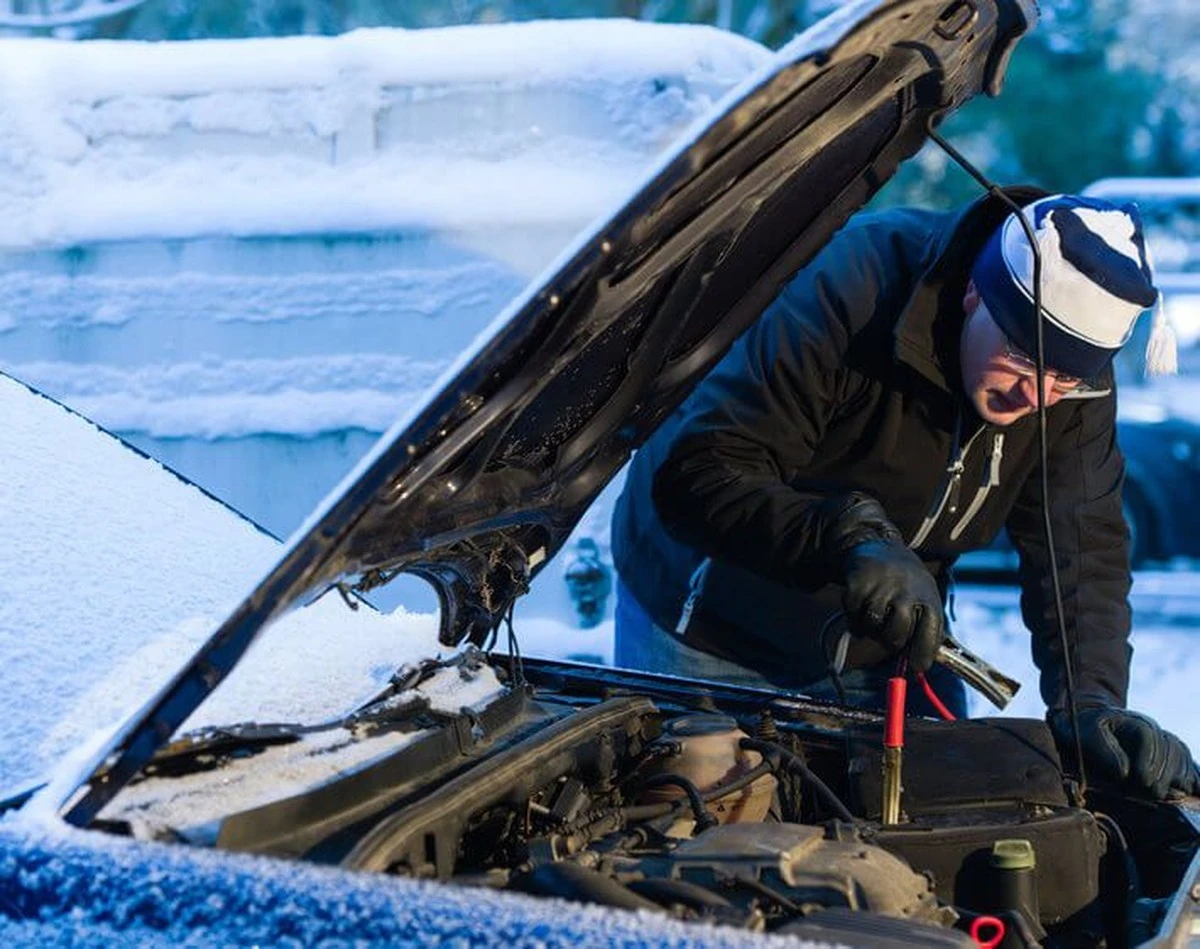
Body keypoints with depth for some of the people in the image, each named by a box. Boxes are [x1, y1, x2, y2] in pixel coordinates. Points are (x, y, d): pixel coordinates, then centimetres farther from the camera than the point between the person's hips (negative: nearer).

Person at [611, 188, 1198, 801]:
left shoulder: (1074, 372, -14)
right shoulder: (851, 291, -33)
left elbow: (1084, 550, -14)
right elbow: (695, 476, -38)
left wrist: (1090, 700, -31)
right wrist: (850, 537, -51)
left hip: (879, 642, 5)